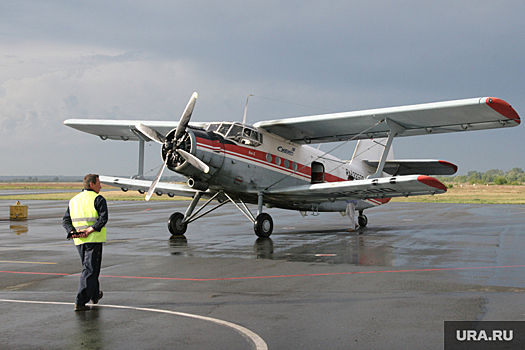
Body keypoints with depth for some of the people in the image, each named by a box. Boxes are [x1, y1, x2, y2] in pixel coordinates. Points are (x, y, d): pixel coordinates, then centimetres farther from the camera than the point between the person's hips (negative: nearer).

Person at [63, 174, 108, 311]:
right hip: (94, 239, -7)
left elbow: (66, 220, 7)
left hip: (79, 240, 7)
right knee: (89, 270, -4)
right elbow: (103, 218, -21)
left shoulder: (73, 200, 15)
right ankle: (80, 302, -10)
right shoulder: (98, 199, -6)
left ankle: (95, 295, 38)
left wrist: (72, 232, -6)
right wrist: (90, 230, -20)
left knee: (90, 268, 23)